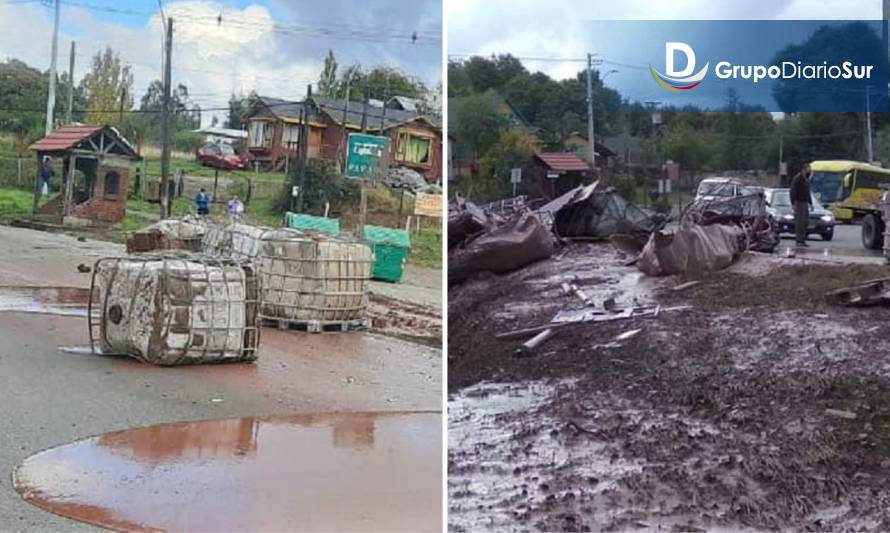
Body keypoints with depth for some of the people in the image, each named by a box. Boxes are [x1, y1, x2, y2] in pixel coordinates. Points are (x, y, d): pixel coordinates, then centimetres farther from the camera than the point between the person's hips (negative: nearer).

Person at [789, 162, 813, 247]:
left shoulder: (806, 179, 16)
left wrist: (810, 203, 21)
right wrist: (793, 204, -20)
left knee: (805, 222, 8)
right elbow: (793, 192, -15)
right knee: (799, 222, -8)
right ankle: (799, 241, -6)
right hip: (799, 203, -9)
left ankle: (802, 240, 13)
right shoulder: (797, 179, -11)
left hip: (805, 203, 9)